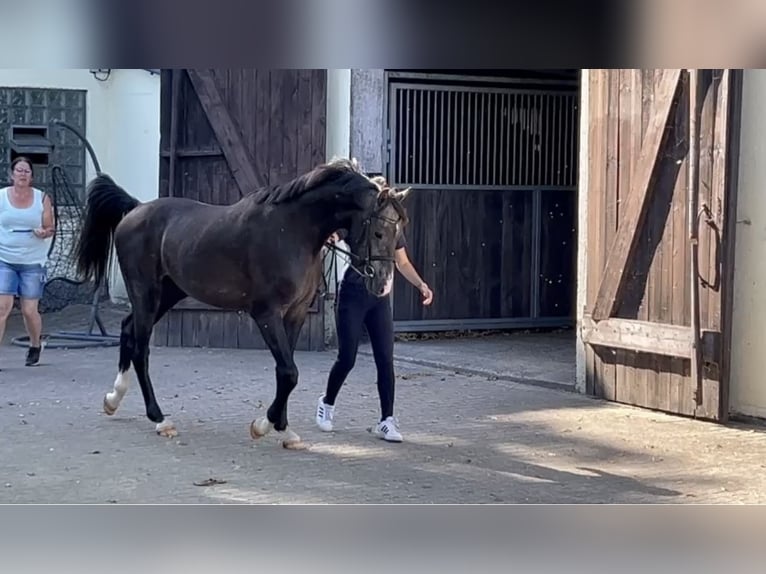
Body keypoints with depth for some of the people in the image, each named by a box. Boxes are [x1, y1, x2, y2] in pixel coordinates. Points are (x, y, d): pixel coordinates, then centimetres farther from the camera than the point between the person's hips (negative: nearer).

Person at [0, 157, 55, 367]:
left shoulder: (42, 199, 3)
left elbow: (50, 228, 5)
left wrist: (44, 232, -16)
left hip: (33, 262, 0)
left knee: (29, 310, 2)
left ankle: (35, 346, 29)